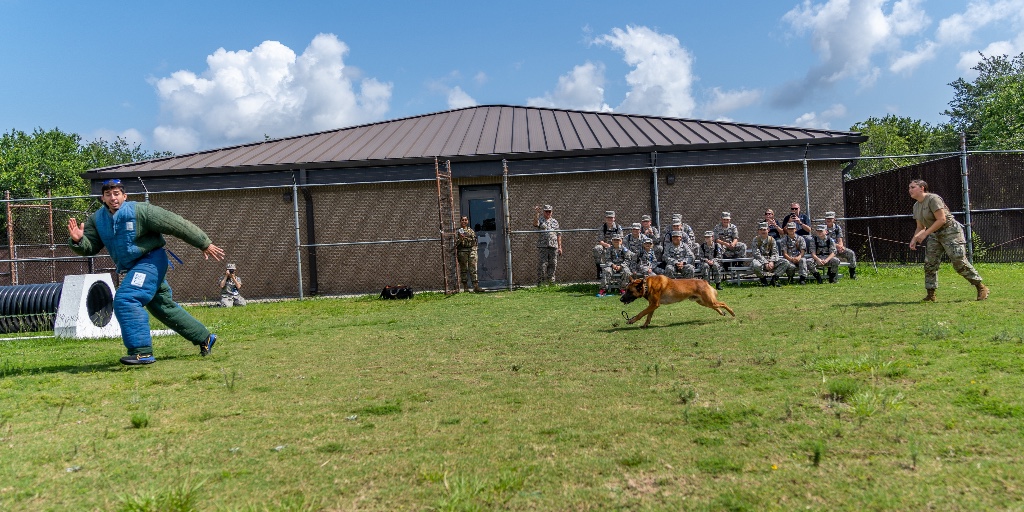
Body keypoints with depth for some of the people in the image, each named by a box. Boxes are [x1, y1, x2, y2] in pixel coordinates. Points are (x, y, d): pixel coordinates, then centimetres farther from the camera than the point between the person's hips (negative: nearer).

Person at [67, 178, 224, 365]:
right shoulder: (97, 220, 5)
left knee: (125, 300, -23)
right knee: (165, 307, 16)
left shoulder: (140, 210, -15)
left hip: (151, 260, -8)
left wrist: (205, 244, -14)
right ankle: (204, 338, 29)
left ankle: (142, 352, -20)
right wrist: (78, 240, -21)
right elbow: (90, 247, 4)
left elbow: (177, 224, -14)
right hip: (133, 267, 8)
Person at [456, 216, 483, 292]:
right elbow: (455, 243, -1)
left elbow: (475, 241, 18)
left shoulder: (471, 230, 14)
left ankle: (476, 286, -10)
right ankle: (465, 287, 6)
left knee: (473, 269, -5)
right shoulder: (458, 231, 5)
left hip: (472, 250, 2)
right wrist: (460, 239, -16)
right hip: (462, 251, -2)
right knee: (463, 269, 1)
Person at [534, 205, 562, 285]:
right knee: (542, 265, -4)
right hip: (542, 247, -4)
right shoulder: (540, 219, 6)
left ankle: (551, 282, 12)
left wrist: (559, 247, 9)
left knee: (552, 265, 5)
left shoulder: (554, 221, 17)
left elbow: (558, 234, 15)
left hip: (553, 246, 4)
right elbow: (535, 223, -18)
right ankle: (540, 283, 0)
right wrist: (537, 213, -28)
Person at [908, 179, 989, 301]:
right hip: (934, 235, 9)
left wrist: (925, 233, -24)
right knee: (929, 263, 1)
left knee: (959, 262, -11)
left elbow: (941, 220, -24)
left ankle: (981, 288, 4)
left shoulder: (933, 199, -17)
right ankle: (930, 295, 5)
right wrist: (914, 239, -2)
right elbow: (920, 227, 15)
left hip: (951, 232, -9)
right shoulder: (916, 206, 9)